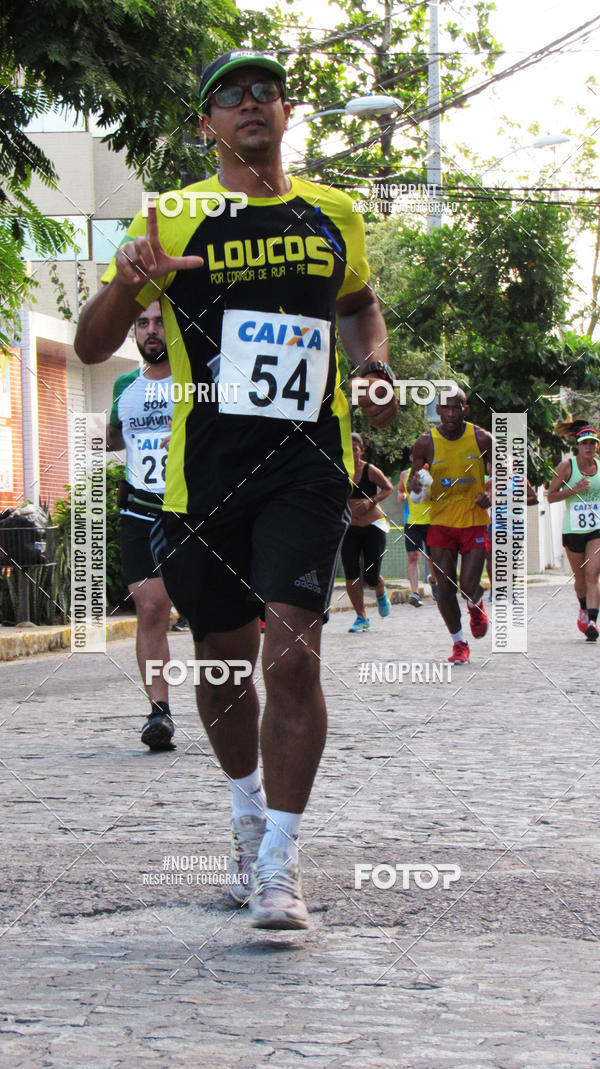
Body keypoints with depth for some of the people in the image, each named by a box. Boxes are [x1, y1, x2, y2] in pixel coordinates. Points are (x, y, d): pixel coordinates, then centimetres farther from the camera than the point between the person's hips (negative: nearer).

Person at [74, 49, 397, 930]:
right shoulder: (173, 219, 2)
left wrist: (375, 362, 8)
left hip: (308, 461, 0)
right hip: (205, 470, 0)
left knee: (292, 652, -15)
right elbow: (90, 347, 0)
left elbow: (359, 303, 30)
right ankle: (248, 813, 38)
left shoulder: (333, 215, 10)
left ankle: (278, 862, -9)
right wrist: (127, 281, -20)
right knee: (224, 657, 11)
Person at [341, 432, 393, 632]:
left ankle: (381, 593, 35)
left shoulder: (370, 471, -9)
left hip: (373, 526, -3)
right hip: (349, 528, 3)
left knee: (371, 578, -4)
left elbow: (388, 488, 2)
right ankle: (362, 617, 6)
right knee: (351, 574, -8)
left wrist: (371, 501, -13)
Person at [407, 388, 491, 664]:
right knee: (445, 589, -3)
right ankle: (459, 642, 18)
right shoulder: (426, 443, -4)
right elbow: (412, 481, 4)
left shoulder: (481, 439, -5)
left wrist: (491, 494, -13)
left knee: (469, 587, -10)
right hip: (441, 524, 1)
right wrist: (414, 484, -20)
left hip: (474, 521, -1)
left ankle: (476, 605, 28)